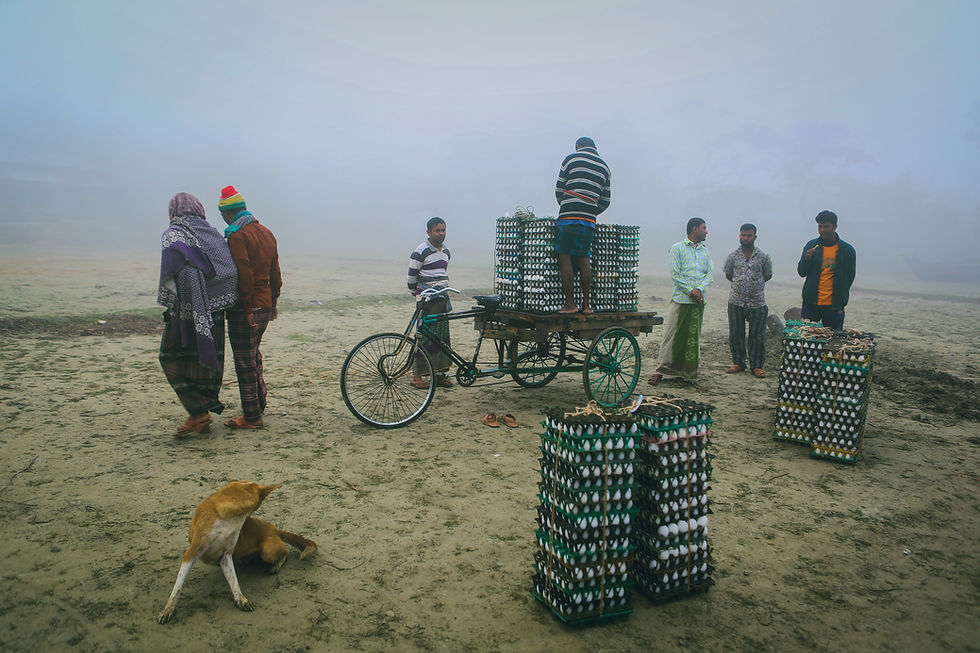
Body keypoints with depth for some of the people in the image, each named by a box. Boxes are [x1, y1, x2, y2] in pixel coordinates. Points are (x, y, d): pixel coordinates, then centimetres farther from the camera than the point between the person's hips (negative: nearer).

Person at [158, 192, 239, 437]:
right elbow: (230, 272, 7)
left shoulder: (172, 235, -5)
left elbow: (170, 278, -16)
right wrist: (217, 302, 13)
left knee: (172, 360, 6)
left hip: (187, 312, -5)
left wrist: (167, 304, -8)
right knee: (208, 359, 14)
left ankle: (198, 413, -2)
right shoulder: (213, 233, 10)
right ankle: (209, 405, 20)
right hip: (215, 312, 5)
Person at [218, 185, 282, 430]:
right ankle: (260, 401, 31)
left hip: (245, 309, -8)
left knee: (245, 362, -1)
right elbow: (275, 273, 15)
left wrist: (247, 309, -19)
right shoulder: (266, 232, 12)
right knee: (253, 356, 22)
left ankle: (252, 417, 5)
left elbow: (244, 275, -21)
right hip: (266, 306, 8)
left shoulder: (237, 236, -14)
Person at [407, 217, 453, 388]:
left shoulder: (446, 251, 15)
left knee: (443, 337, 7)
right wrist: (416, 296, -1)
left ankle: (441, 373, 14)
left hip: (442, 299, 7)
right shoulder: (421, 251, -9)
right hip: (427, 300, -7)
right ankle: (417, 376, 1)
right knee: (425, 338, -7)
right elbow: (412, 276, -6)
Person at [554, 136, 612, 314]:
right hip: (590, 221, 5)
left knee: (565, 258, -2)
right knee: (583, 259, 9)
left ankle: (570, 304, -5)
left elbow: (559, 190, 6)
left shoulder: (571, 159, 6)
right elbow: (605, 201, 16)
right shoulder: (604, 167, 18)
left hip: (569, 218, -5)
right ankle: (586, 304, 8)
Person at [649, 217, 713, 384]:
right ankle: (662, 369, -1)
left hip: (699, 301, 5)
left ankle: (688, 371, 13)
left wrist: (699, 289, -8)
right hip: (680, 299, -5)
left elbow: (710, 274, 10)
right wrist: (690, 291, -12)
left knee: (693, 336, 6)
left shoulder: (706, 251, 17)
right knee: (671, 333, -6)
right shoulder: (677, 248, 1)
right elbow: (674, 274, -5)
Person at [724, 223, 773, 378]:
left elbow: (768, 275, 12)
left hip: (757, 303, -1)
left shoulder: (763, 257, 0)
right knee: (735, 334, 7)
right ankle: (738, 362, 21)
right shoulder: (733, 256, 3)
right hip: (736, 302, 1)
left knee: (757, 336, 3)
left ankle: (757, 365, 15)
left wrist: (755, 285, 13)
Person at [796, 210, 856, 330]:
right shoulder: (811, 245, 4)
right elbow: (801, 273, 5)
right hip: (811, 303, 1)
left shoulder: (847, 250, 0)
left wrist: (840, 301, 2)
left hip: (834, 306, -1)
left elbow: (849, 278, 6)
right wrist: (806, 259, -15)